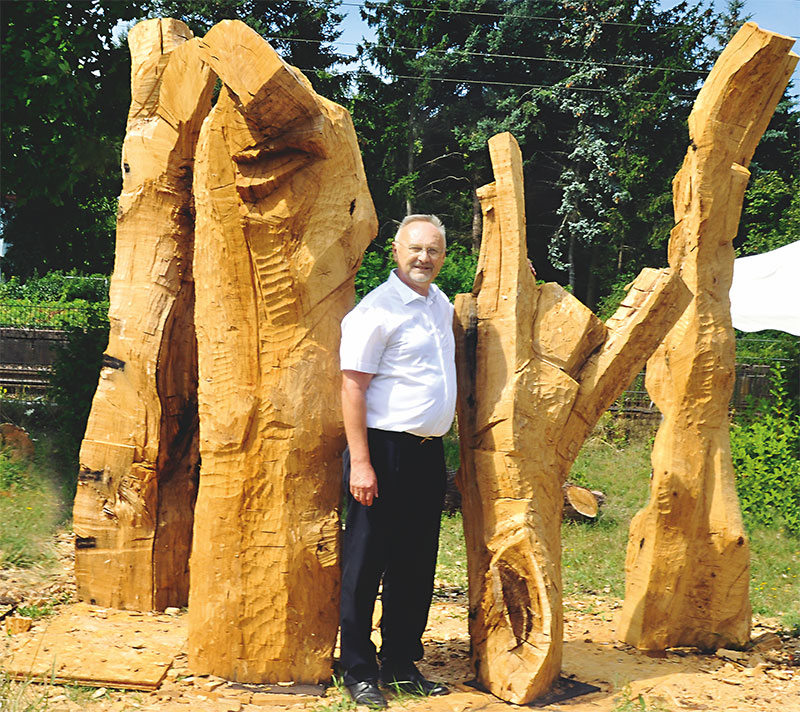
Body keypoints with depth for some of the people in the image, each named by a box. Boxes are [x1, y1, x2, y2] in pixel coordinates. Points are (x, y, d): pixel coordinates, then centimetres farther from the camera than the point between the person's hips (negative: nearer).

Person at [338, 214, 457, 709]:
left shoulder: (442, 305, 15)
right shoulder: (376, 309, -9)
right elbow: (353, 386, -13)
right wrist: (361, 462, -19)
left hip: (430, 452, 8)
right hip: (385, 449, -7)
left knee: (417, 564, 11)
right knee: (366, 564, 0)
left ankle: (401, 664, 23)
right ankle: (359, 671, 10)